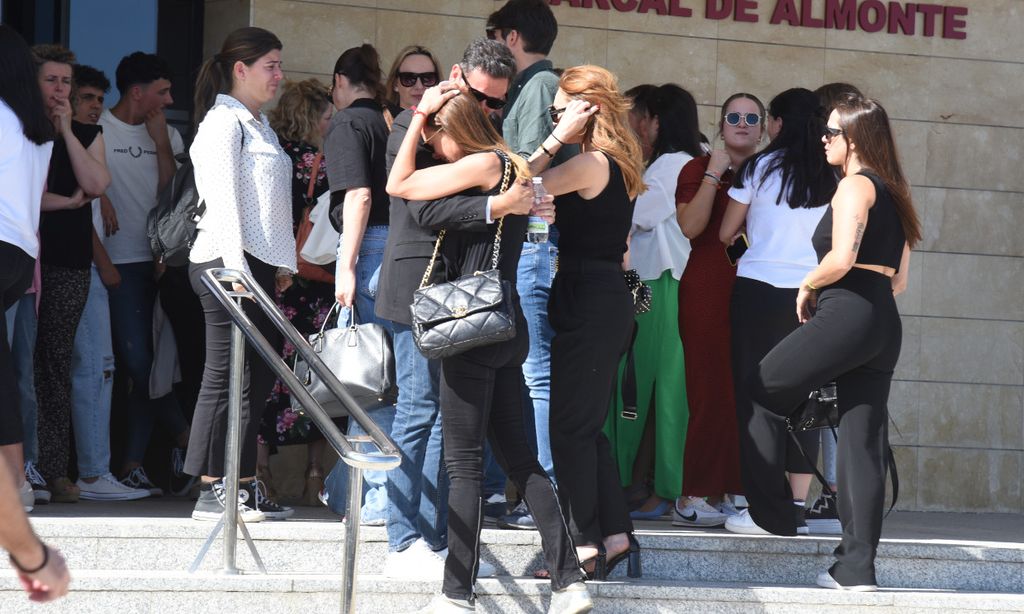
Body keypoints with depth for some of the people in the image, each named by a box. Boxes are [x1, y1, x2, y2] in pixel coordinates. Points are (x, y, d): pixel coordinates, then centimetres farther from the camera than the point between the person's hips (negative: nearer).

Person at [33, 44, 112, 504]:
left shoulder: (87, 135, 14)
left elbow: (96, 184, -4)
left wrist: (66, 130, -4)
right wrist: (68, 201, -5)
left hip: (70, 262, 2)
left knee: (57, 362, 0)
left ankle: (55, 468, 0)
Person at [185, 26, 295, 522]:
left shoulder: (259, 125, 20)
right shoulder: (223, 121, -8)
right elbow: (223, 198, -15)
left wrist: (282, 265, 17)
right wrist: (236, 269, -20)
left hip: (259, 266, 9)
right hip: (227, 264, -9)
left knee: (259, 377, 7)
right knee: (225, 378, -7)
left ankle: (244, 487, 10)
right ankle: (211, 494, -4)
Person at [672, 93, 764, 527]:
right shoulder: (699, 170, 5)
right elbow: (690, 226, -10)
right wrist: (713, 175, -9)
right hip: (708, 293, -4)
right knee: (711, 392, -10)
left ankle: (720, 493, 3)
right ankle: (692, 497, -9)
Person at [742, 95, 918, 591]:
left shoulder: (854, 185, -6)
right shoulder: (892, 193, 22)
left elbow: (841, 259, -19)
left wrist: (807, 286, -1)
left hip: (847, 313, -9)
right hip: (884, 324, 9)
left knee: (759, 395, 7)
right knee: (863, 443, 4)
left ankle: (773, 511, 7)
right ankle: (857, 568, 2)